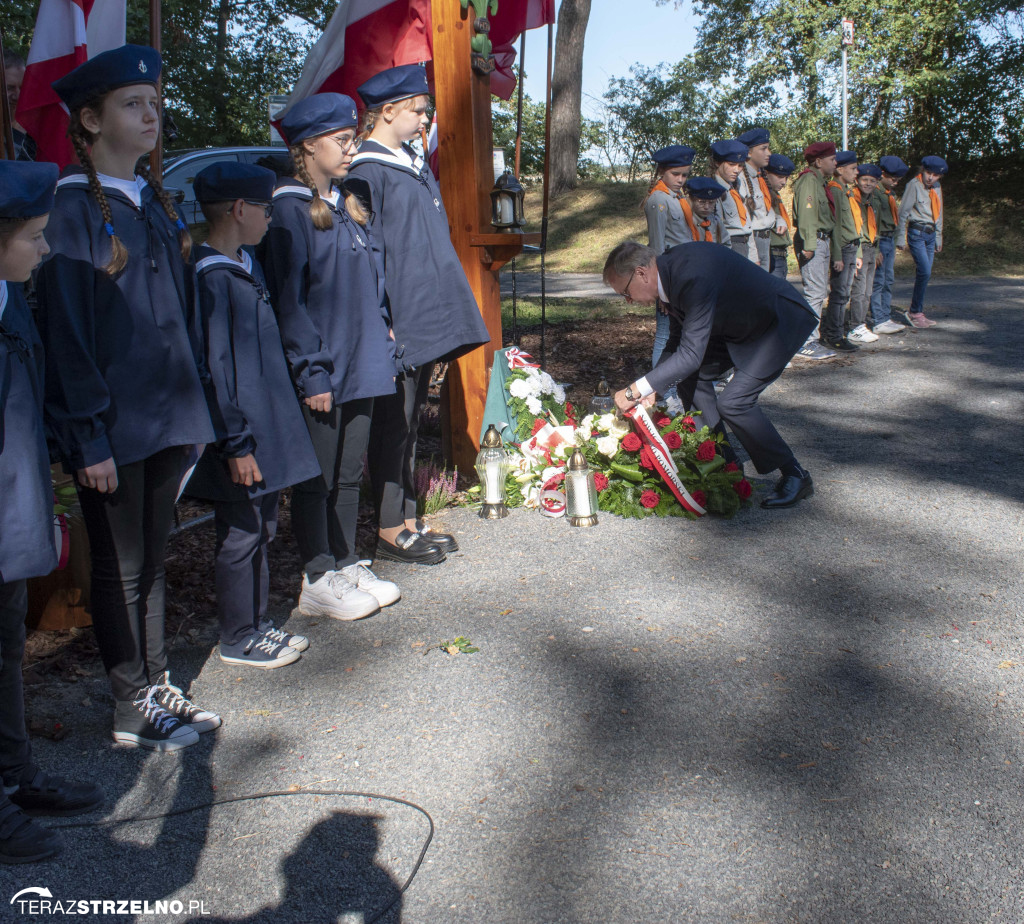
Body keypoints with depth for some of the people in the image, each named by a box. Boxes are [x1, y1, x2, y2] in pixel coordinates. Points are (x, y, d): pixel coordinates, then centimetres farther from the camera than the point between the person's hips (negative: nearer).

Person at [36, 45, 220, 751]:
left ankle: (157, 687, 28)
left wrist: (197, 405, 11)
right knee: (121, 568, 6)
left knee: (152, 560, 16)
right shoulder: (71, 210, -10)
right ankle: (133, 710, 19)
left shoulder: (157, 203, 12)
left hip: (168, 416, 6)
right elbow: (65, 329, -13)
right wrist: (88, 437, -15)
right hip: (112, 427, -6)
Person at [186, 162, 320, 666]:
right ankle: (238, 639, 17)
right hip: (242, 439, -9)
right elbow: (216, 369, -20)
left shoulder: (246, 266, 11)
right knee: (241, 535, 2)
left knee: (261, 529, 17)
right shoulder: (212, 278, -18)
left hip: (268, 430, 9)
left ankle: (256, 624, 31)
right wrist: (237, 443, -19)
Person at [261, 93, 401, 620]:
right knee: (317, 477, 3)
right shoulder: (289, 210, -10)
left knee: (349, 473, 15)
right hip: (321, 373, -7)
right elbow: (288, 300, -14)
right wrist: (311, 373, -17)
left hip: (362, 368, 7)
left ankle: (347, 566, 27)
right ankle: (317, 581, 14)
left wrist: (381, 350, 12)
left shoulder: (347, 206, 14)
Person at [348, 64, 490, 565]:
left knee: (410, 419, 13)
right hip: (398, 322, -9)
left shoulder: (416, 166, 17)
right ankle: (390, 531, 8)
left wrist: (442, 313, 21)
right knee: (393, 424, -1)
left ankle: (408, 520, 22)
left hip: (426, 318, 9)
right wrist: (383, 322, -19)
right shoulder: (368, 172, -11)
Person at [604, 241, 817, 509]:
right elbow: (675, 339, 8)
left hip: (782, 320, -10)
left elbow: (690, 353, -36)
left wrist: (635, 391, -32)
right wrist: (651, 388, -1)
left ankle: (795, 476, -2)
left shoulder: (694, 277, -34)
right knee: (692, 377, 8)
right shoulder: (669, 270, -4)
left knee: (734, 402, -19)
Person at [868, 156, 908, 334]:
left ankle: (886, 318, 17)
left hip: (890, 240, 10)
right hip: (880, 240, -10)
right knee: (878, 281, -6)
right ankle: (878, 322, -4)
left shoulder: (889, 194, 17)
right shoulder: (875, 193, -13)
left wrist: (894, 242, 18)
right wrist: (876, 249, -20)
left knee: (888, 281, 11)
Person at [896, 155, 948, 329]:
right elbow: (903, 212, -8)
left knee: (924, 274, 5)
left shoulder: (937, 188, 13)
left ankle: (917, 312, 12)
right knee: (924, 271, -15)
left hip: (931, 234, 7)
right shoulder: (914, 185, -8)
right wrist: (901, 238, -10)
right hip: (916, 233, -7)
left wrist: (938, 238, 20)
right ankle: (915, 312, -6)